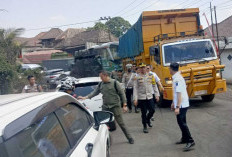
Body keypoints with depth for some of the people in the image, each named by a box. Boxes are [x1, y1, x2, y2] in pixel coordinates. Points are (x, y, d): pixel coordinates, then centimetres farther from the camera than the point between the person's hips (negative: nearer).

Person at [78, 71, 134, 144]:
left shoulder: (115, 82, -9)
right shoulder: (101, 84, 6)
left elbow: (122, 93, -6)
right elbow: (95, 92, 13)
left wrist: (124, 105, -9)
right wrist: (85, 97, 3)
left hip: (115, 106, -4)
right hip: (105, 107, 4)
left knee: (121, 123, 0)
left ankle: (129, 138, 15)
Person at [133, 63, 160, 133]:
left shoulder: (151, 76, 4)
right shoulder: (137, 77, -4)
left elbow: (154, 86, 9)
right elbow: (135, 88, -6)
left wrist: (157, 95, 5)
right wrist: (135, 99, -10)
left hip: (149, 97, 3)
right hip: (141, 98, -2)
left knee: (152, 110, 2)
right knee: (144, 112, 3)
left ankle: (148, 119, 34)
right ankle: (145, 127, 18)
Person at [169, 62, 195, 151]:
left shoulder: (178, 79, -20)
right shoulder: (176, 78, 11)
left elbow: (179, 93, -24)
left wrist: (177, 107, -26)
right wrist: (173, 103, 24)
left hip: (182, 105, -10)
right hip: (182, 105, 10)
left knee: (181, 123, -8)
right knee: (181, 122, 17)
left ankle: (190, 141, -5)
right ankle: (184, 139, 28)